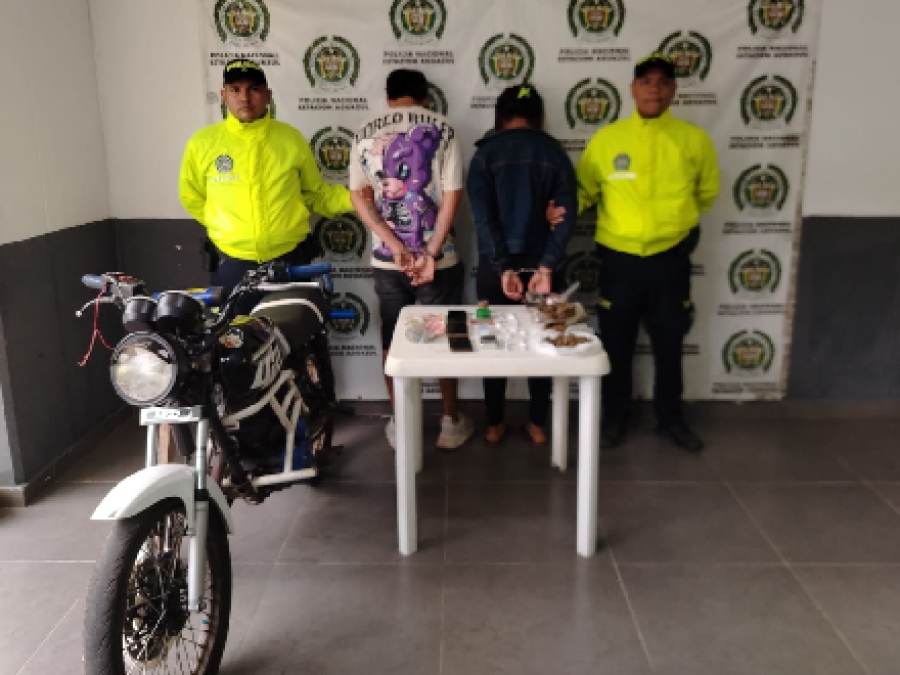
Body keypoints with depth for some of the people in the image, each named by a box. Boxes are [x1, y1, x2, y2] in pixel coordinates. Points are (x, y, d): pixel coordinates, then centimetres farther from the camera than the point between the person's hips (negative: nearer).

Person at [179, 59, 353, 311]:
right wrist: (221, 223, 2)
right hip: (231, 264, 0)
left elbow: (314, 193, 7)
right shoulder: (203, 142, -1)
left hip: (290, 260, 1)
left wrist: (352, 198, -8)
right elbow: (191, 196, 12)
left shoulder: (291, 139, 1)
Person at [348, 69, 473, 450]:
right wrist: (431, 254, -12)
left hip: (386, 259, 2)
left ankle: (399, 424, 23)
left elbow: (359, 197, -4)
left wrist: (395, 245, -10)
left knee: (393, 339, 14)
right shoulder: (441, 128, -2)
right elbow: (451, 195, -10)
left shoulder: (365, 132, 4)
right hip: (436, 257, -2)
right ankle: (450, 423, 21)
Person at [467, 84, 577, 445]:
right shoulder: (555, 153, 1)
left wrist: (503, 268, -13)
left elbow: (483, 216, -12)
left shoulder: (486, 154, -4)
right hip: (539, 264, 2)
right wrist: (546, 267, -11)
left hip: (496, 265, -1)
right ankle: (537, 424, 20)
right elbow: (566, 213, -7)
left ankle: (494, 424, 19)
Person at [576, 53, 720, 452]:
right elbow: (583, 191, 5)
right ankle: (615, 417, 29)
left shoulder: (694, 139, 0)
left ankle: (670, 419, 31)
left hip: (670, 260, 1)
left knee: (669, 346, 13)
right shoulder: (606, 139, -2)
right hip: (619, 260, 0)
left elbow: (708, 192, 15)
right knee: (617, 345, 11)